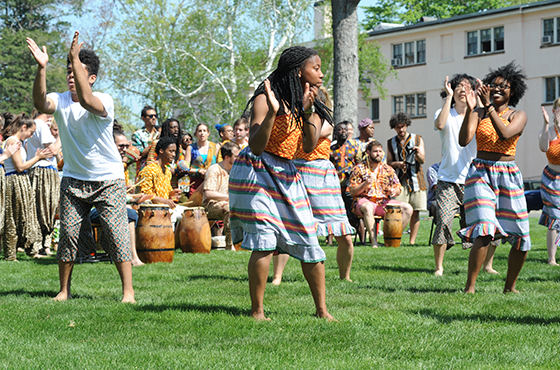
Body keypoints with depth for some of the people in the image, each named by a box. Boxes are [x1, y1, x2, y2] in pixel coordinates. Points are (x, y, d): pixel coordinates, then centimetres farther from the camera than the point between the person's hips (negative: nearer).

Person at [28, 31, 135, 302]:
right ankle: (64, 290, 15)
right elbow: (40, 104, -26)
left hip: (109, 179, -4)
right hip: (73, 180, 4)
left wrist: (76, 58, -40)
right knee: (68, 233, 3)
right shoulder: (60, 101, -3)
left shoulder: (104, 101, -14)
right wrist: (41, 68, -38)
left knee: (116, 233, -8)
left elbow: (86, 100, -38)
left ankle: (128, 291, -3)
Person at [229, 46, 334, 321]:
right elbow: (256, 146, -21)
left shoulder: (310, 104, 7)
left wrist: (308, 110, -16)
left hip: (287, 175, 7)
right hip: (258, 172, -7)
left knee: (309, 241, 3)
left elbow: (309, 146, -4)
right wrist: (272, 112, -32)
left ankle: (322, 310, 12)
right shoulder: (265, 99, -14)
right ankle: (257, 311, -5)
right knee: (264, 243, -15)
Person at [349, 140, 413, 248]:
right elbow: (352, 192, -3)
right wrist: (366, 184, -20)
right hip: (365, 201, -4)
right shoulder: (359, 169, 2)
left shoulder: (388, 169, 14)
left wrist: (394, 191, -11)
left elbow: (398, 189, 14)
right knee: (368, 207, -41)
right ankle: (374, 241, -37)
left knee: (408, 208, -17)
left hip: (384, 202, 4)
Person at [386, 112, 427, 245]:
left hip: (416, 179, 0)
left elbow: (422, 160, 0)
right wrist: (397, 164, -10)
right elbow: (388, 162, 12)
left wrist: (418, 154, -22)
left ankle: (412, 241, 4)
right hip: (399, 180, 0)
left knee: (415, 212, -2)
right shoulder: (391, 142, 12)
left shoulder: (417, 139, 7)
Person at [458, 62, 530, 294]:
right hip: (480, 173, -2)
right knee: (484, 231, -21)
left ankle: (510, 287, 21)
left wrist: (489, 105, -18)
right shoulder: (478, 114, 6)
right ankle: (469, 287, -17)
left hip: (508, 176, 2)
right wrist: (470, 109, -18)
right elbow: (464, 140, -10)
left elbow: (505, 134, -16)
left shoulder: (518, 116, 5)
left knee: (521, 238, 2)